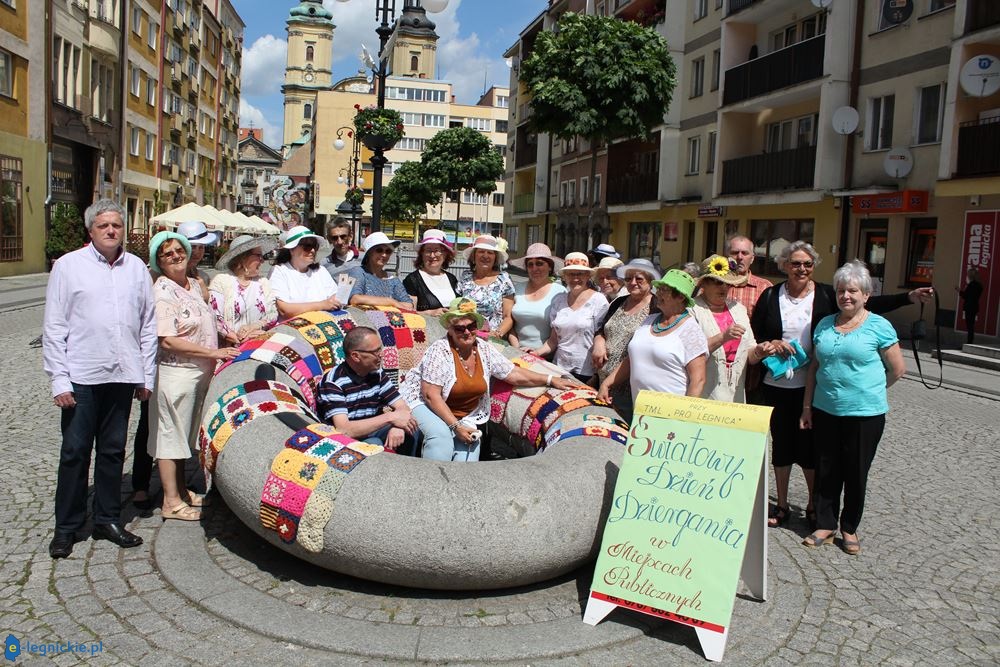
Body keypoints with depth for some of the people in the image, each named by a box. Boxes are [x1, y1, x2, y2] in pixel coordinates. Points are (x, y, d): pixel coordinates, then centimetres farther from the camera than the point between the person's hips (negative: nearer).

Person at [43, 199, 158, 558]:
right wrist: (59, 380, -7)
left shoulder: (136, 267, 9)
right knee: (75, 452, 3)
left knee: (113, 451, 11)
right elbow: (54, 328, -2)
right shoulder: (68, 265, 0)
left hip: (122, 375, 3)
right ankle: (66, 528, 15)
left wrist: (147, 375, 8)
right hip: (81, 377, -3)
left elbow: (148, 325, 11)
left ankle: (108, 520, 23)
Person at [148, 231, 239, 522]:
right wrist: (212, 352, -20)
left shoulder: (194, 284, 11)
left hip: (199, 371, 8)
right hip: (175, 372, -8)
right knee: (171, 434, 1)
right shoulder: (162, 291, -15)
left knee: (184, 434, 18)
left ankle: (181, 490, 31)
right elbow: (168, 340, -22)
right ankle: (171, 502, 10)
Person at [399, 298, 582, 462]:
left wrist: (550, 380, 5)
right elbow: (431, 395, -21)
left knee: (468, 455, -19)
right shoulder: (440, 350, -19)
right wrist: (456, 426, -24)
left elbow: (514, 374, 7)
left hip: (465, 415, 5)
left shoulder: (485, 350, -1)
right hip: (425, 405, -5)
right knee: (441, 435, -34)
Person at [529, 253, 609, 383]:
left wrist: (596, 377, -10)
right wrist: (537, 352, -4)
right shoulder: (559, 300, 7)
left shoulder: (598, 300, -6)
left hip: (586, 374, -4)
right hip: (559, 369, 4)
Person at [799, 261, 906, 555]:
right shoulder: (825, 324, 7)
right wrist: (807, 406, 7)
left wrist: (868, 390, 9)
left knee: (856, 473, 9)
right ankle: (825, 525, 23)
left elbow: (898, 369, 0)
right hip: (825, 411, 4)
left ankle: (849, 528, 25)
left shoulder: (879, 326, -6)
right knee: (826, 471, 10)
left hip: (865, 414, -3)